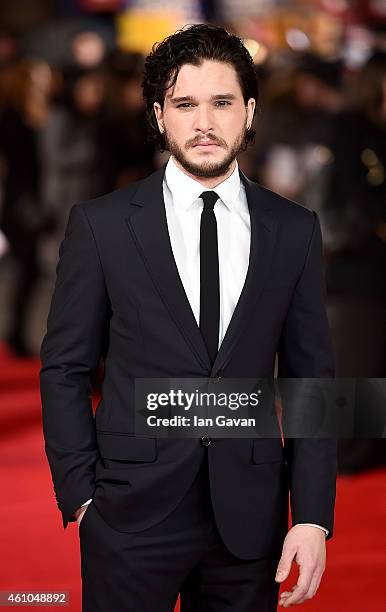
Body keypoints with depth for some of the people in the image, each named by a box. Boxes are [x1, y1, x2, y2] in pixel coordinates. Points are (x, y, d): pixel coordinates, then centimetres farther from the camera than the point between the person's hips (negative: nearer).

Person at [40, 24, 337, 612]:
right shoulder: (101, 224, -1)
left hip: (250, 518, 2)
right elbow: (64, 369, 2)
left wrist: (313, 517, -3)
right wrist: (80, 496, -4)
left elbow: (311, 378, 5)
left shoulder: (294, 231, 4)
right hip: (132, 515, -1)